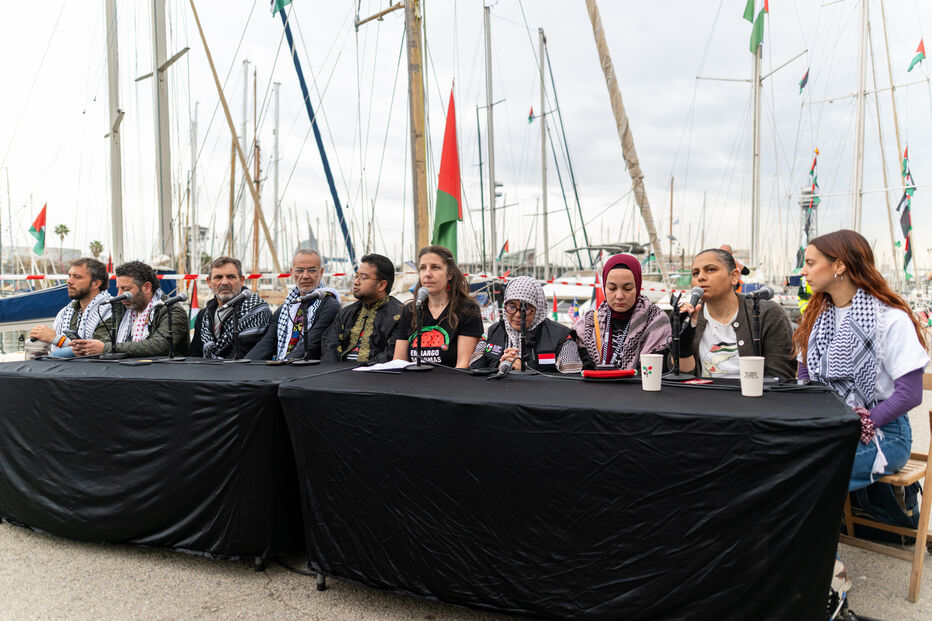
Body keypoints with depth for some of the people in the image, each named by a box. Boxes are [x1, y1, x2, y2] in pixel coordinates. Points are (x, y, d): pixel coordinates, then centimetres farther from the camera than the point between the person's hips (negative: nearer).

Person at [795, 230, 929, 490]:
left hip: (881, 432, -5)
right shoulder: (817, 315, 11)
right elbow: (805, 376, 12)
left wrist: (859, 427, -17)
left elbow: (910, 395, -12)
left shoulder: (891, 318, -9)